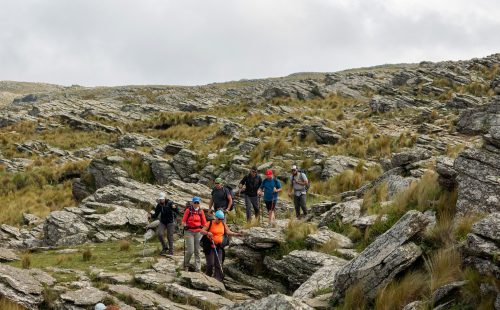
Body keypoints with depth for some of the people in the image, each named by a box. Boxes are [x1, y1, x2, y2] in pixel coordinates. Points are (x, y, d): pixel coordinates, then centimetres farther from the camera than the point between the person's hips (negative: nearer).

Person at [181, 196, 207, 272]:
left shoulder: (201, 212, 6)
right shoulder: (188, 210, -2)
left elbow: (204, 224, 11)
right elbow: (183, 221, -1)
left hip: (198, 232, 3)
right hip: (189, 232, -3)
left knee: (197, 251, 4)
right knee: (190, 251, -9)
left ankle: (197, 268, 9)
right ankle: (185, 265, 14)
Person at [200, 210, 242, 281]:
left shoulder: (223, 224, 10)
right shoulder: (210, 223, -6)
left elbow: (228, 232, 7)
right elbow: (202, 231, -9)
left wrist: (236, 234, -7)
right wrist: (207, 232, -29)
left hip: (219, 246, 5)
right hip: (210, 246, -5)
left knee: (218, 264, -1)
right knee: (210, 263, -7)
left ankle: (217, 279, 1)